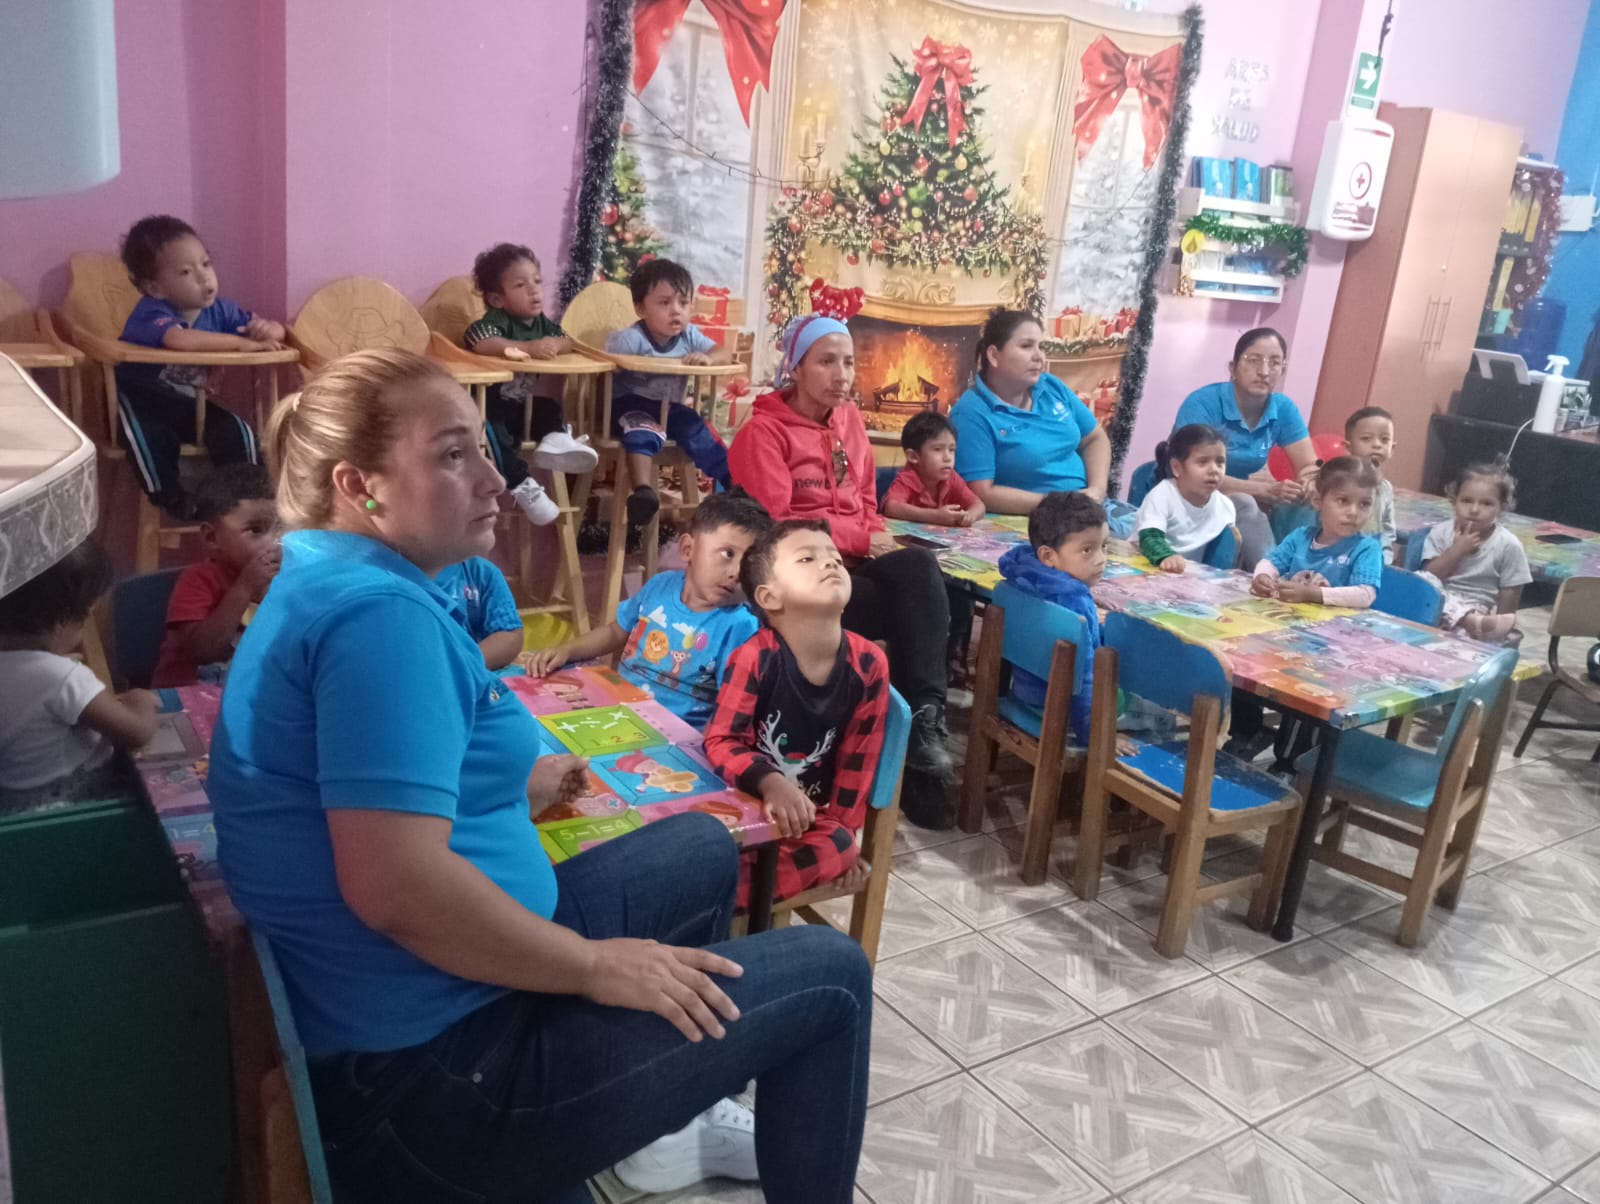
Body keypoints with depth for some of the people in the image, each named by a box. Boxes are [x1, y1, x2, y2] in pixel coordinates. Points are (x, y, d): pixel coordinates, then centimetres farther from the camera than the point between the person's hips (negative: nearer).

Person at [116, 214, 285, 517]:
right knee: (151, 440, -34)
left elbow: (278, 331, -2)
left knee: (238, 435, -17)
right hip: (143, 404, -5)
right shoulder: (151, 313, -27)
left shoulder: (218, 309, -8)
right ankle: (173, 503, -10)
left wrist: (267, 329, -28)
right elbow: (180, 339, -51)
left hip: (191, 405, 5)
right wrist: (243, 343, -46)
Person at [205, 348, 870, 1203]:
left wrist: (515, 789, 16)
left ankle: (670, 1120, 37)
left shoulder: (330, 587, 10)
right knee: (829, 980, -1)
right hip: (434, 1068, -10)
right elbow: (397, 886, -32)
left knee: (703, 850, 24)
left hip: (418, 1006, 10)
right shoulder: (378, 610, -23)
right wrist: (596, 966, -20)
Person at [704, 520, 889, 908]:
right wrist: (769, 783, -36)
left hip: (812, 812, 4)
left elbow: (860, 757, 1)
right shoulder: (754, 658, -17)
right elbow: (721, 741, -17)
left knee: (838, 847, -29)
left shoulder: (867, 664, -8)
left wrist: (841, 831, 4)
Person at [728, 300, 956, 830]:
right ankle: (922, 733, -16)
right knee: (923, 607, -28)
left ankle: (923, 721, -28)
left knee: (918, 566, -30)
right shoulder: (763, 431, -5)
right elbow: (775, 525, -14)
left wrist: (878, 540, -2)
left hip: (855, 564, 6)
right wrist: (862, 539, -13)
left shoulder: (849, 419, 15)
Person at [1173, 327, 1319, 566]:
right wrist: (1264, 490, -34)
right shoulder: (1202, 404, -19)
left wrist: (1304, 486, -27)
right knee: (1245, 505, -33)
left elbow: (1310, 466, -2)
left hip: (1238, 503, 6)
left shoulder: (1283, 409, -2)